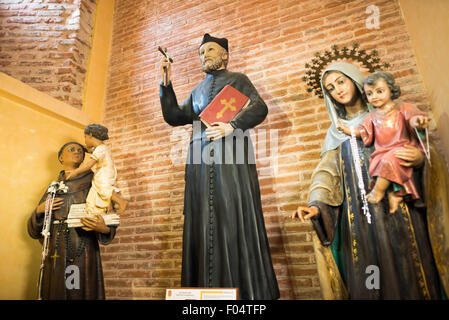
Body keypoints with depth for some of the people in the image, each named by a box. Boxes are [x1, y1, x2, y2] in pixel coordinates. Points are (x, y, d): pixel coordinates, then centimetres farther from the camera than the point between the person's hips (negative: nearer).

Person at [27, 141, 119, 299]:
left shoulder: (91, 181, 5)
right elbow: (34, 231, 15)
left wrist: (103, 228, -22)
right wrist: (39, 210, -4)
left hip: (84, 251, -2)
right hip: (57, 253, 3)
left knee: (83, 292, -3)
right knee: (56, 293, 5)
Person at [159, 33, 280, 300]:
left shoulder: (237, 79, 15)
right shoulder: (197, 91, 30)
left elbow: (260, 108, -1)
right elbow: (174, 117, 20)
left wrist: (231, 126, -17)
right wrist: (166, 83, 13)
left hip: (231, 153, -4)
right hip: (201, 160, 5)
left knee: (235, 216, -11)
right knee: (204, 222, -3)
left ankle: (249, 289, -3)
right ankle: (210, 288, 2)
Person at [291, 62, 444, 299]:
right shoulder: (337, 131, 15)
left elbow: (421, 145, 9)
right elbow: (327, 172, 3)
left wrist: (419, 158, -15)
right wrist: (316, 206, -13)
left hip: (398, 206, -1)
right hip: (359, 213, 1)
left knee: (405, 267, -4)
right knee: (366, 278, -2)